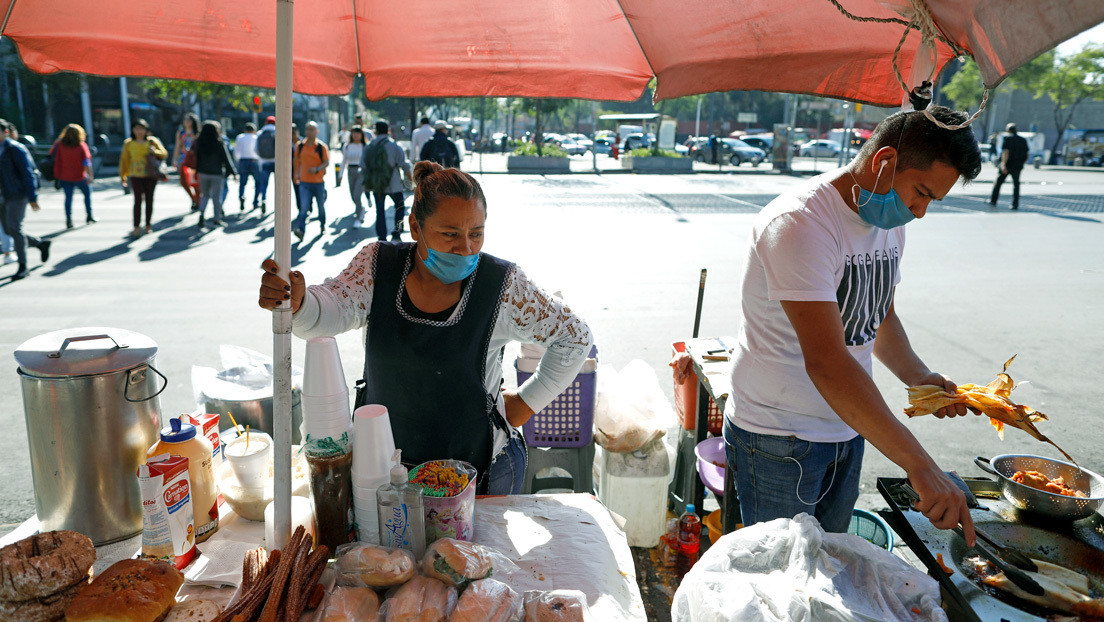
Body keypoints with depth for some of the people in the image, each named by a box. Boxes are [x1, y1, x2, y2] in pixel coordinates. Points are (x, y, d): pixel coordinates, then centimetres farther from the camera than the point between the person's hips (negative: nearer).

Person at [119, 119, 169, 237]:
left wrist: (155, 151, -23)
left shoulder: (152, 141, 3)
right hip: (136, 176, -1)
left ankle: (148, 225, 21)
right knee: (138, 200, -11)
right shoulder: (128, 143, 4)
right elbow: (124, 160, 11)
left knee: (149, 200, 8)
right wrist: (123, 176, 11)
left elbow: (164, 154, -2)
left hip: (150, 175, 1)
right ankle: (137, 227, -12)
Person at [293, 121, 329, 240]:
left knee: (321, 205, 14)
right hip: (304, 181, 1)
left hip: (319, 182, -1)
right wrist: (295, 173, 19)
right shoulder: (299, 145, 5)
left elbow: (327, 162, -7)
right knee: (304, 207, -11)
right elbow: (296, 160, 19)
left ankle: (323, 225, 37)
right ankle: (300, 230, -21)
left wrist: (317, 169, -23)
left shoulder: (322, 147, -4)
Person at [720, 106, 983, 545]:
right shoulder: (800, 224, -25)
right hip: (779, 440, -8)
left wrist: (920, 377, 1)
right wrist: (920, 467, -33)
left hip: (848, 428, 8)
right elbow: (826, 362, -34)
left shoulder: (889, 221, 5)